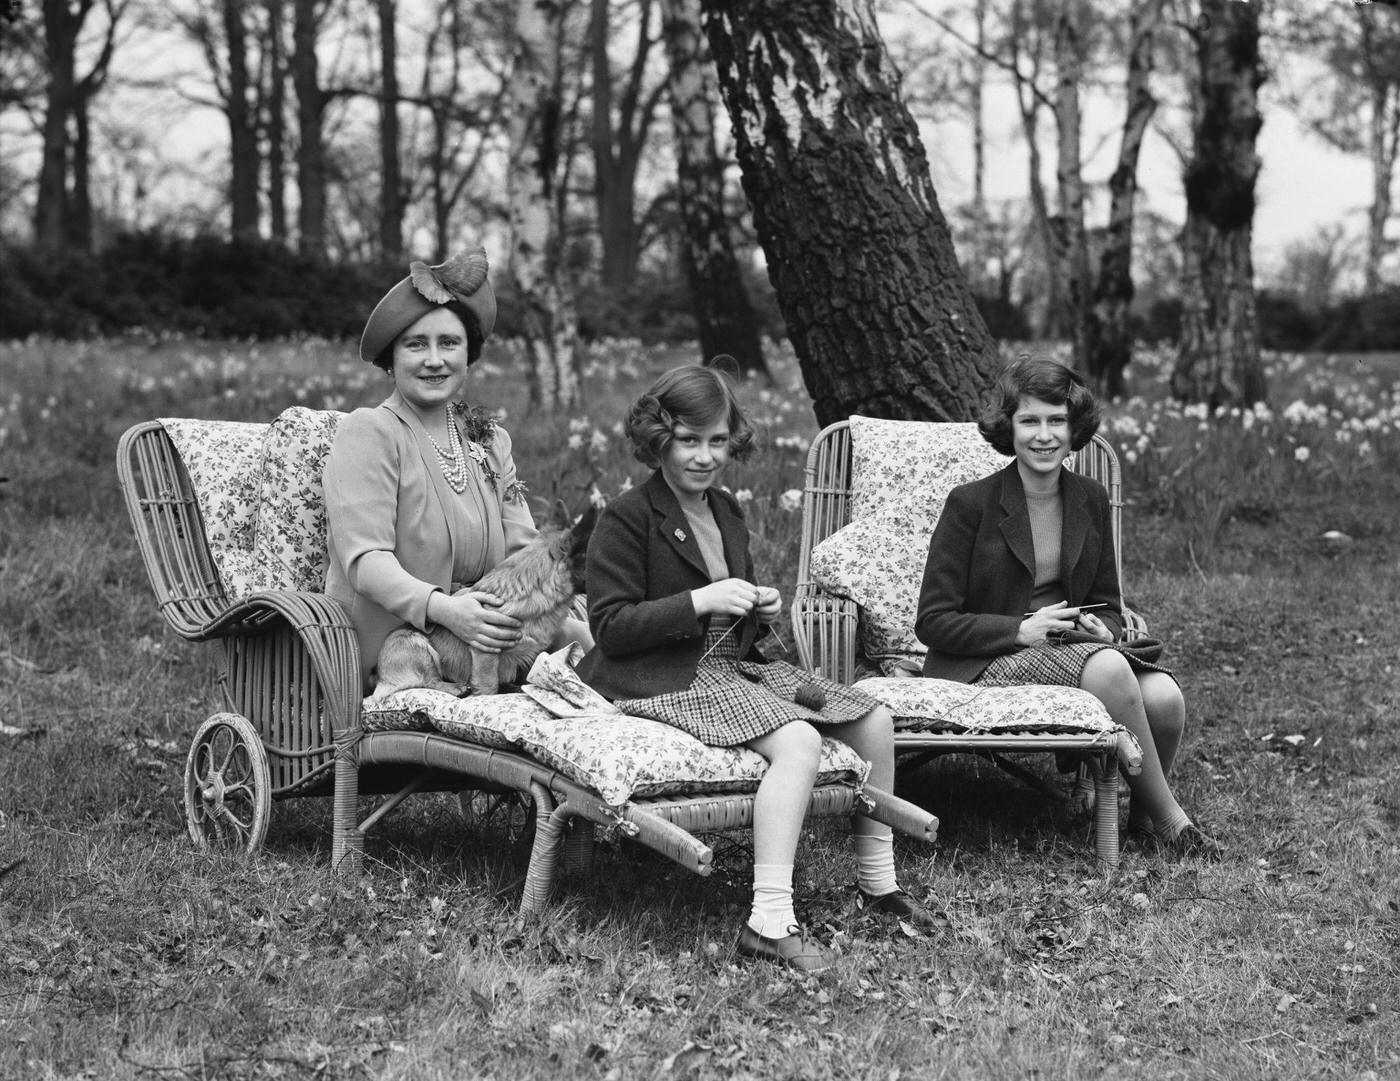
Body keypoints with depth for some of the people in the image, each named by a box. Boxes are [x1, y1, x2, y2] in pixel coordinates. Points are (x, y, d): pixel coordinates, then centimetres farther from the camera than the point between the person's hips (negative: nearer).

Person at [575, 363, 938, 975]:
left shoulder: (727, 513, 16)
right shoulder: (626, 518, -9)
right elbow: (610, 629, -15)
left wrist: (762, 612, 4)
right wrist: (699, 603, -22)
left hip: (735, 668, 9)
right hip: (667, 682, -9)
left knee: (874, 720, 1)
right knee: (799, 741, -31)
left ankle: (878, 884, 15)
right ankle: (770, 922, -35)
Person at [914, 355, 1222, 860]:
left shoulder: (1090, 500, 8)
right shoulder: (971, 504, -8)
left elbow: (1108, 604, 18)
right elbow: (932, 622, -8)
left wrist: (1104, 628, -8)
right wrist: (1022, 630, -19)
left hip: (1074, 647, 5)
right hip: (983, 666, -5)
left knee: (1164, 697, -25)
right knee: (1108, 669, -33)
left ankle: (1145, 814, 4)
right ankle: (1170, 818, -15)